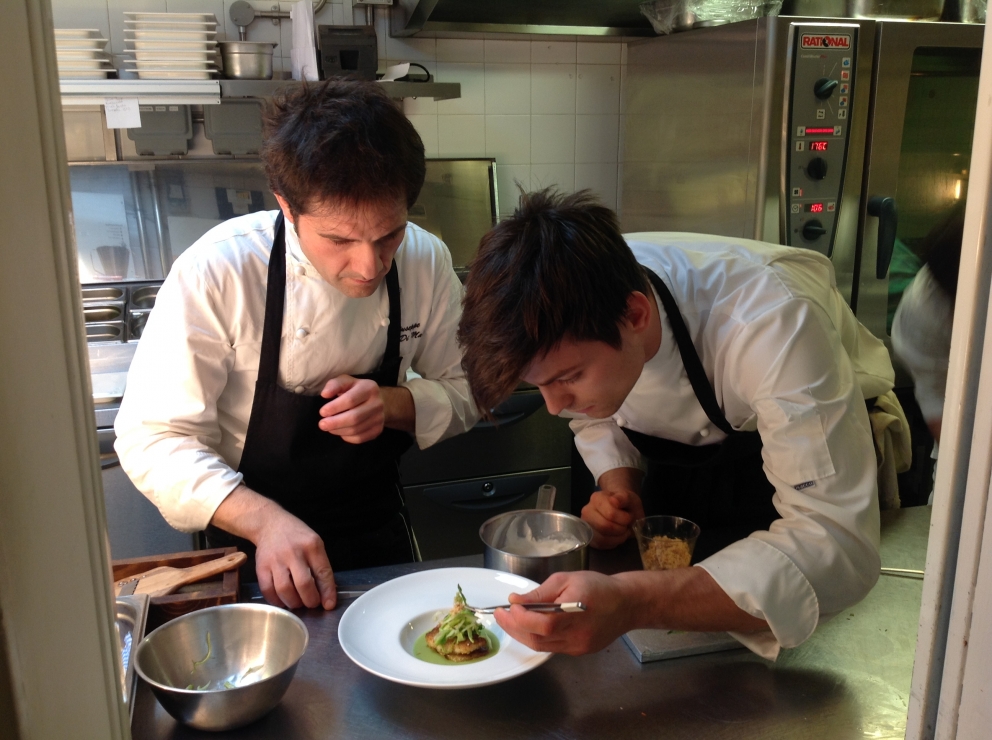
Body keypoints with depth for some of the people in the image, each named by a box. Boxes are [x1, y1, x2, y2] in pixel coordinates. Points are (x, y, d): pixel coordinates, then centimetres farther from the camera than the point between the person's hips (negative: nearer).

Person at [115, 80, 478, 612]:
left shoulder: (425, 261, -13)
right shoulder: (218, 272, -24)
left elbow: (463, 393, -2)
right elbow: (153, 438, -21)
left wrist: (394, 404, -23)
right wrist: (265, 520, -36)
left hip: (378, 533, 2)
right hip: (252, 549, -2)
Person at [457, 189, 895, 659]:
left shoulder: (771, 321, -44)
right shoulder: (568, 305, -25)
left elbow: (837, 547, -48)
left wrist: (634, 602, -60)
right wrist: (619, 485, -22)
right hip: (686, 457, 4)